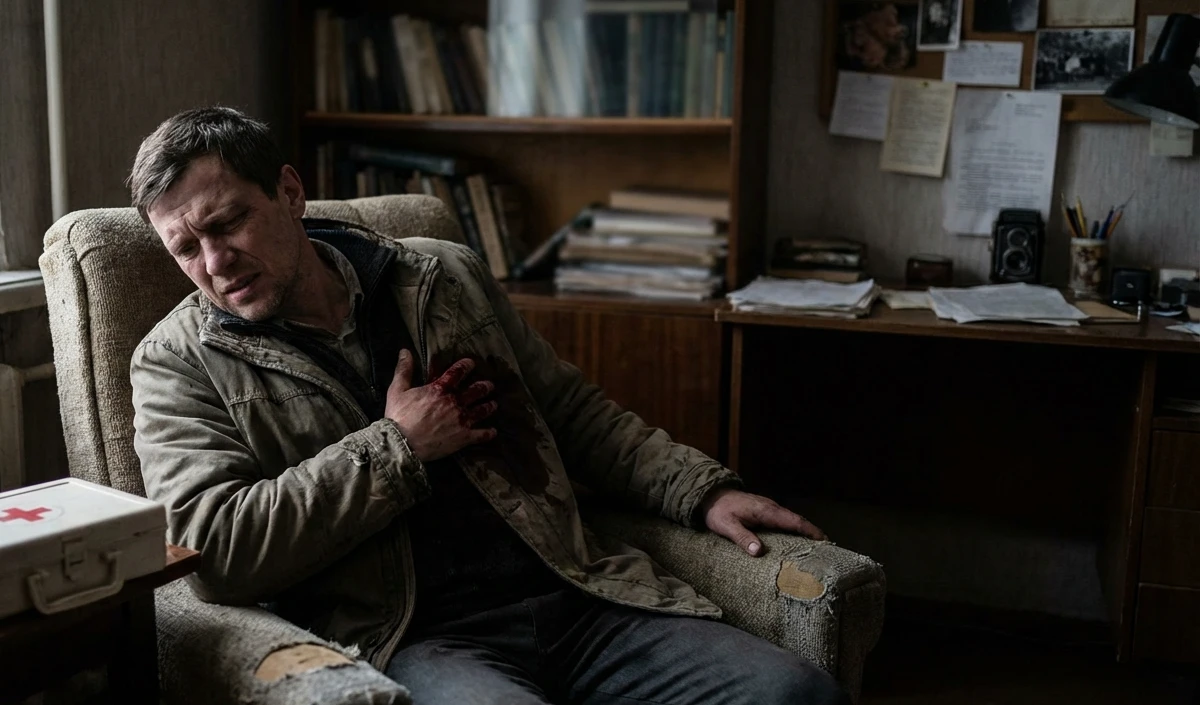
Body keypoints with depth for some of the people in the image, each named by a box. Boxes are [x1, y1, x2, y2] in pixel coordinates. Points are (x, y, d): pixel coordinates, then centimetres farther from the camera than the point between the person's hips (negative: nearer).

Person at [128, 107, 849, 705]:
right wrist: (398, 448, -7)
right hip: (410, 638, -3)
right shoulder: (180, 363, 5)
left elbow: (570, 408, 21)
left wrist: (704, 491, 11)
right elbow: (213, 551, -9)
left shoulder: (447, 276, 15)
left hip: (576, 599, 4)